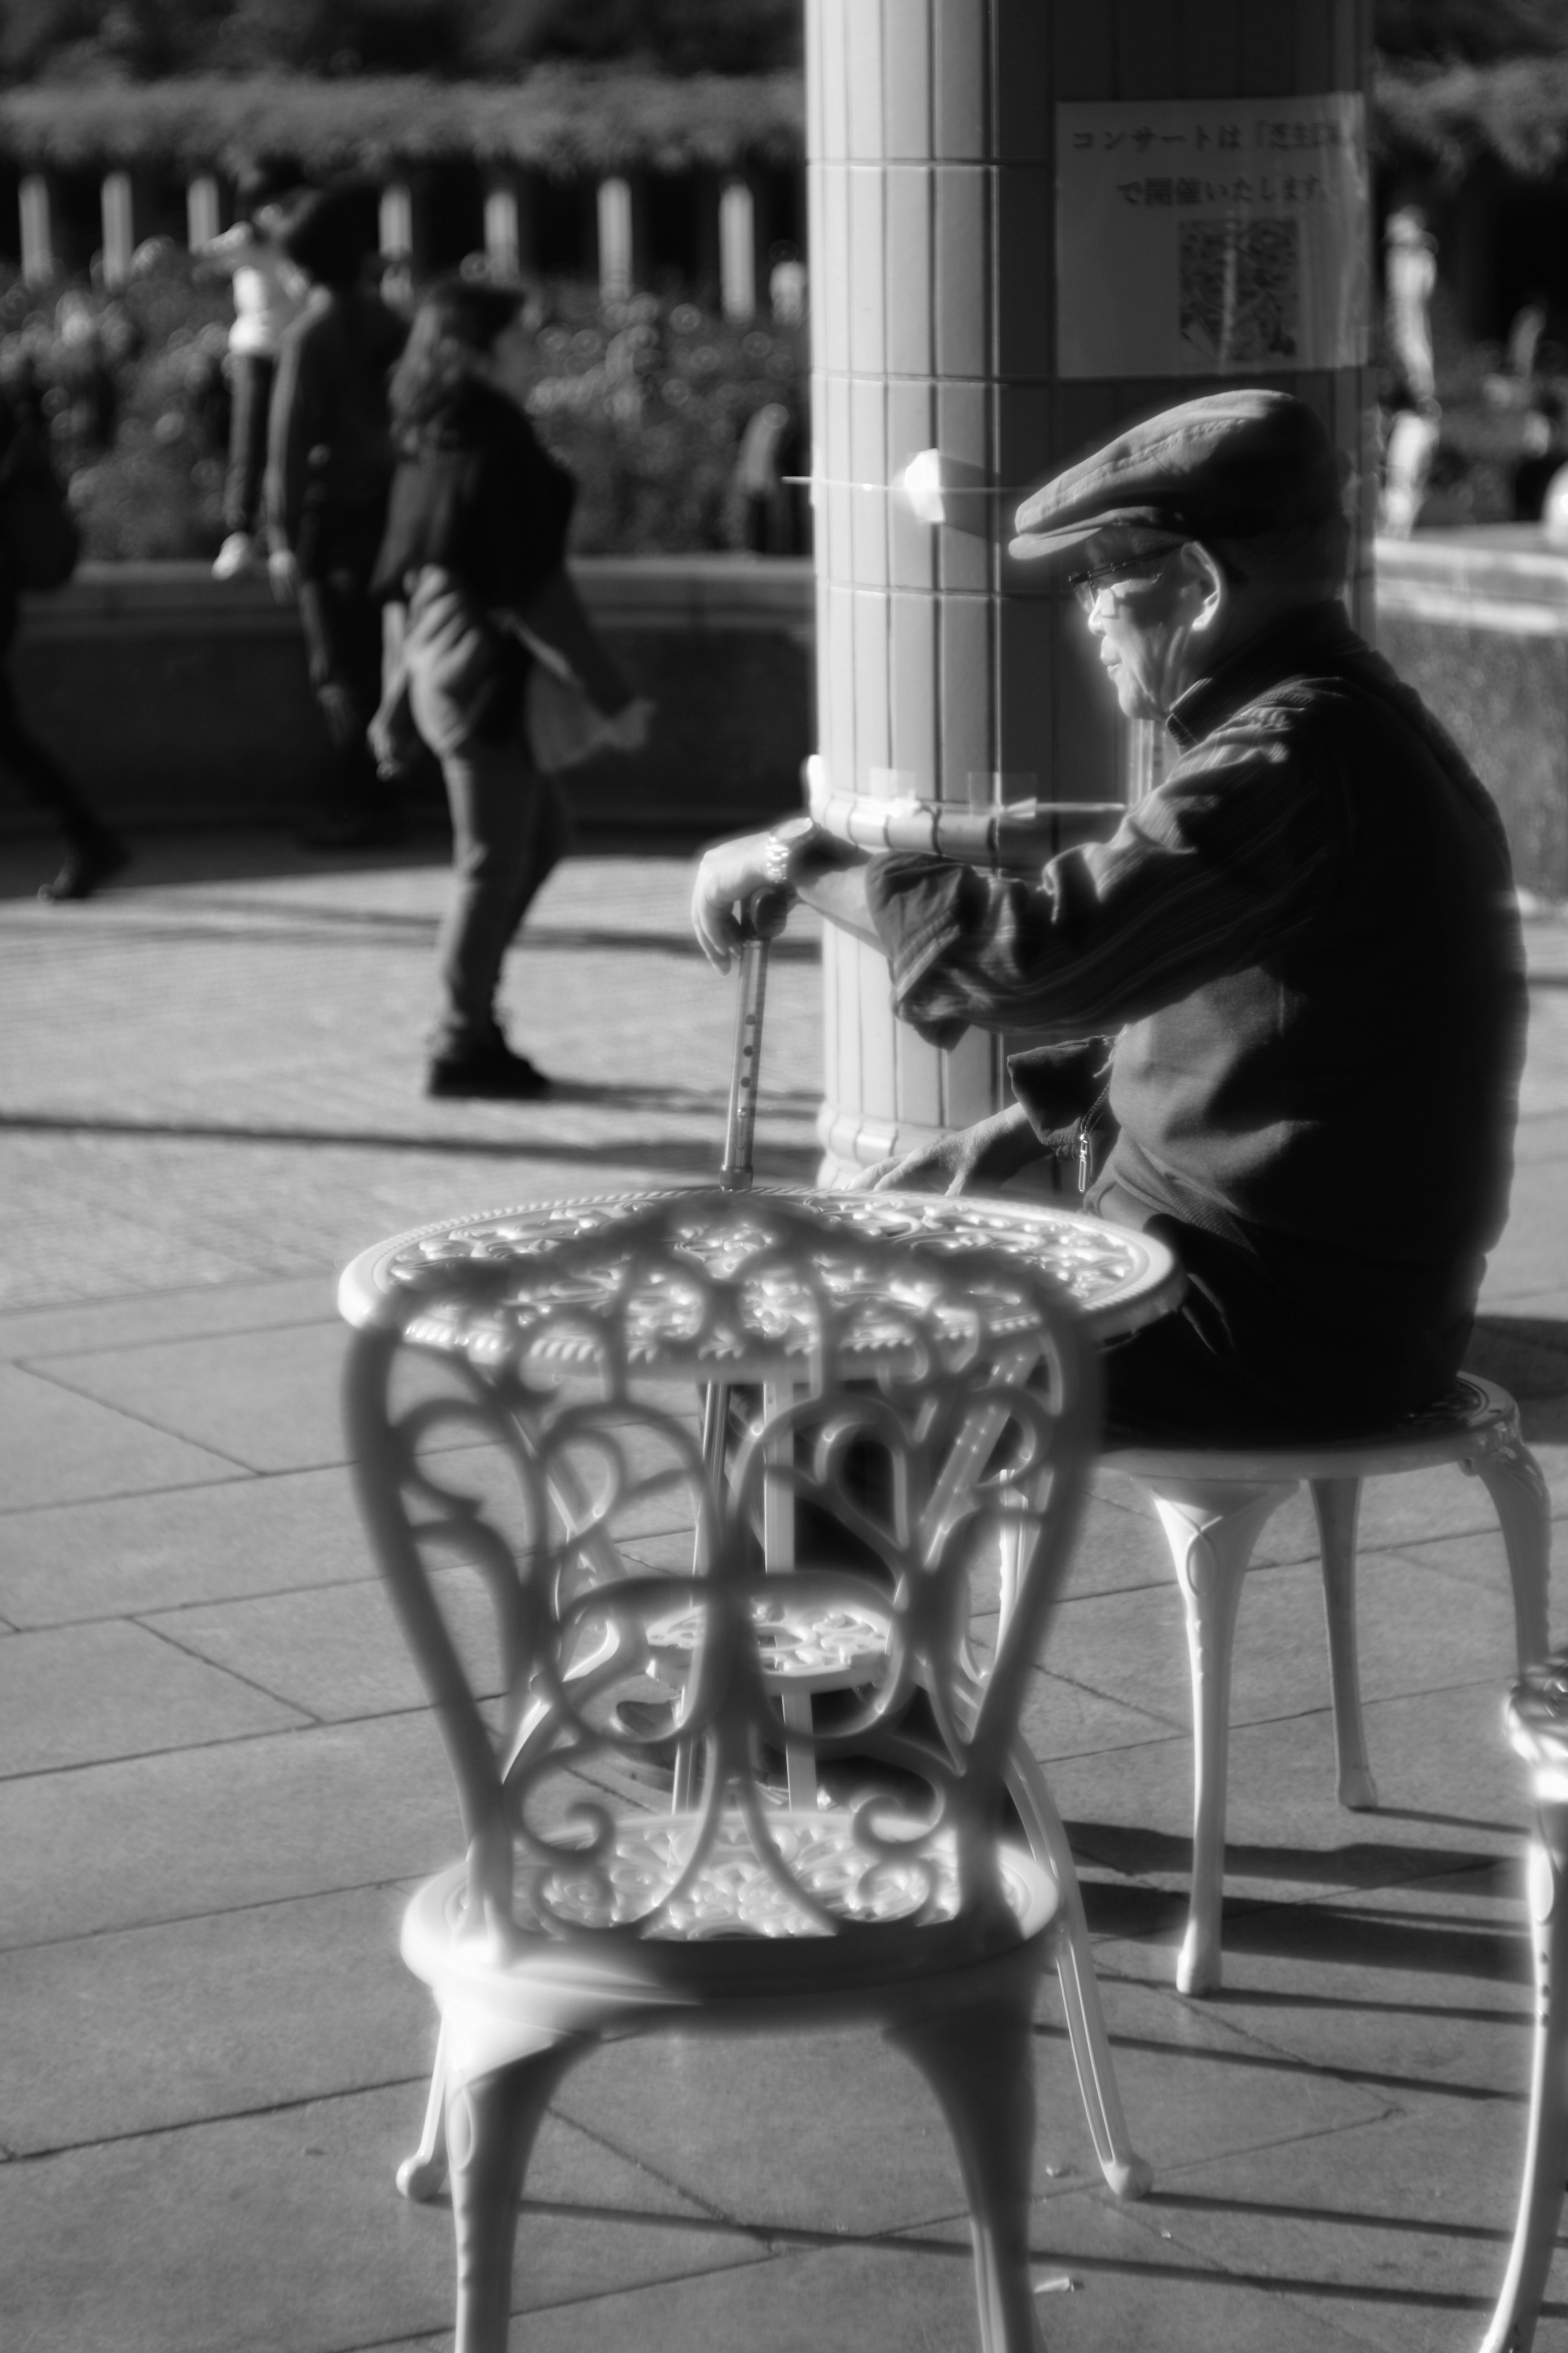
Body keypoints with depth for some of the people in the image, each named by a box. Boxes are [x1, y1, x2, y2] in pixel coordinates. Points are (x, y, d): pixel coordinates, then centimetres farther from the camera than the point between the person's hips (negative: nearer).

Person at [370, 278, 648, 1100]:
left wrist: (398, 704, 22)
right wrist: (613, 694, -14)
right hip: (488, 667, -9)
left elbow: (400, 578, 16)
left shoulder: (429, 445, 11)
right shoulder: (497, 447, -16)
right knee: (494, 862, -1)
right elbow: (536, 586, -18)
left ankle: (471, 1023, 18)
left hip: (438, 663, 9)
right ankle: (464, 1047, 6)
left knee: (541, 831, 19)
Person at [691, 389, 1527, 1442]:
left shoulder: (1302, 759, -22)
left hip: (1288, 1335, -10)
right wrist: (1038, 1123, 9)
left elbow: (1039, 951, -30)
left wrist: (806, 858, -17)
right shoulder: (1341, 725, 11)